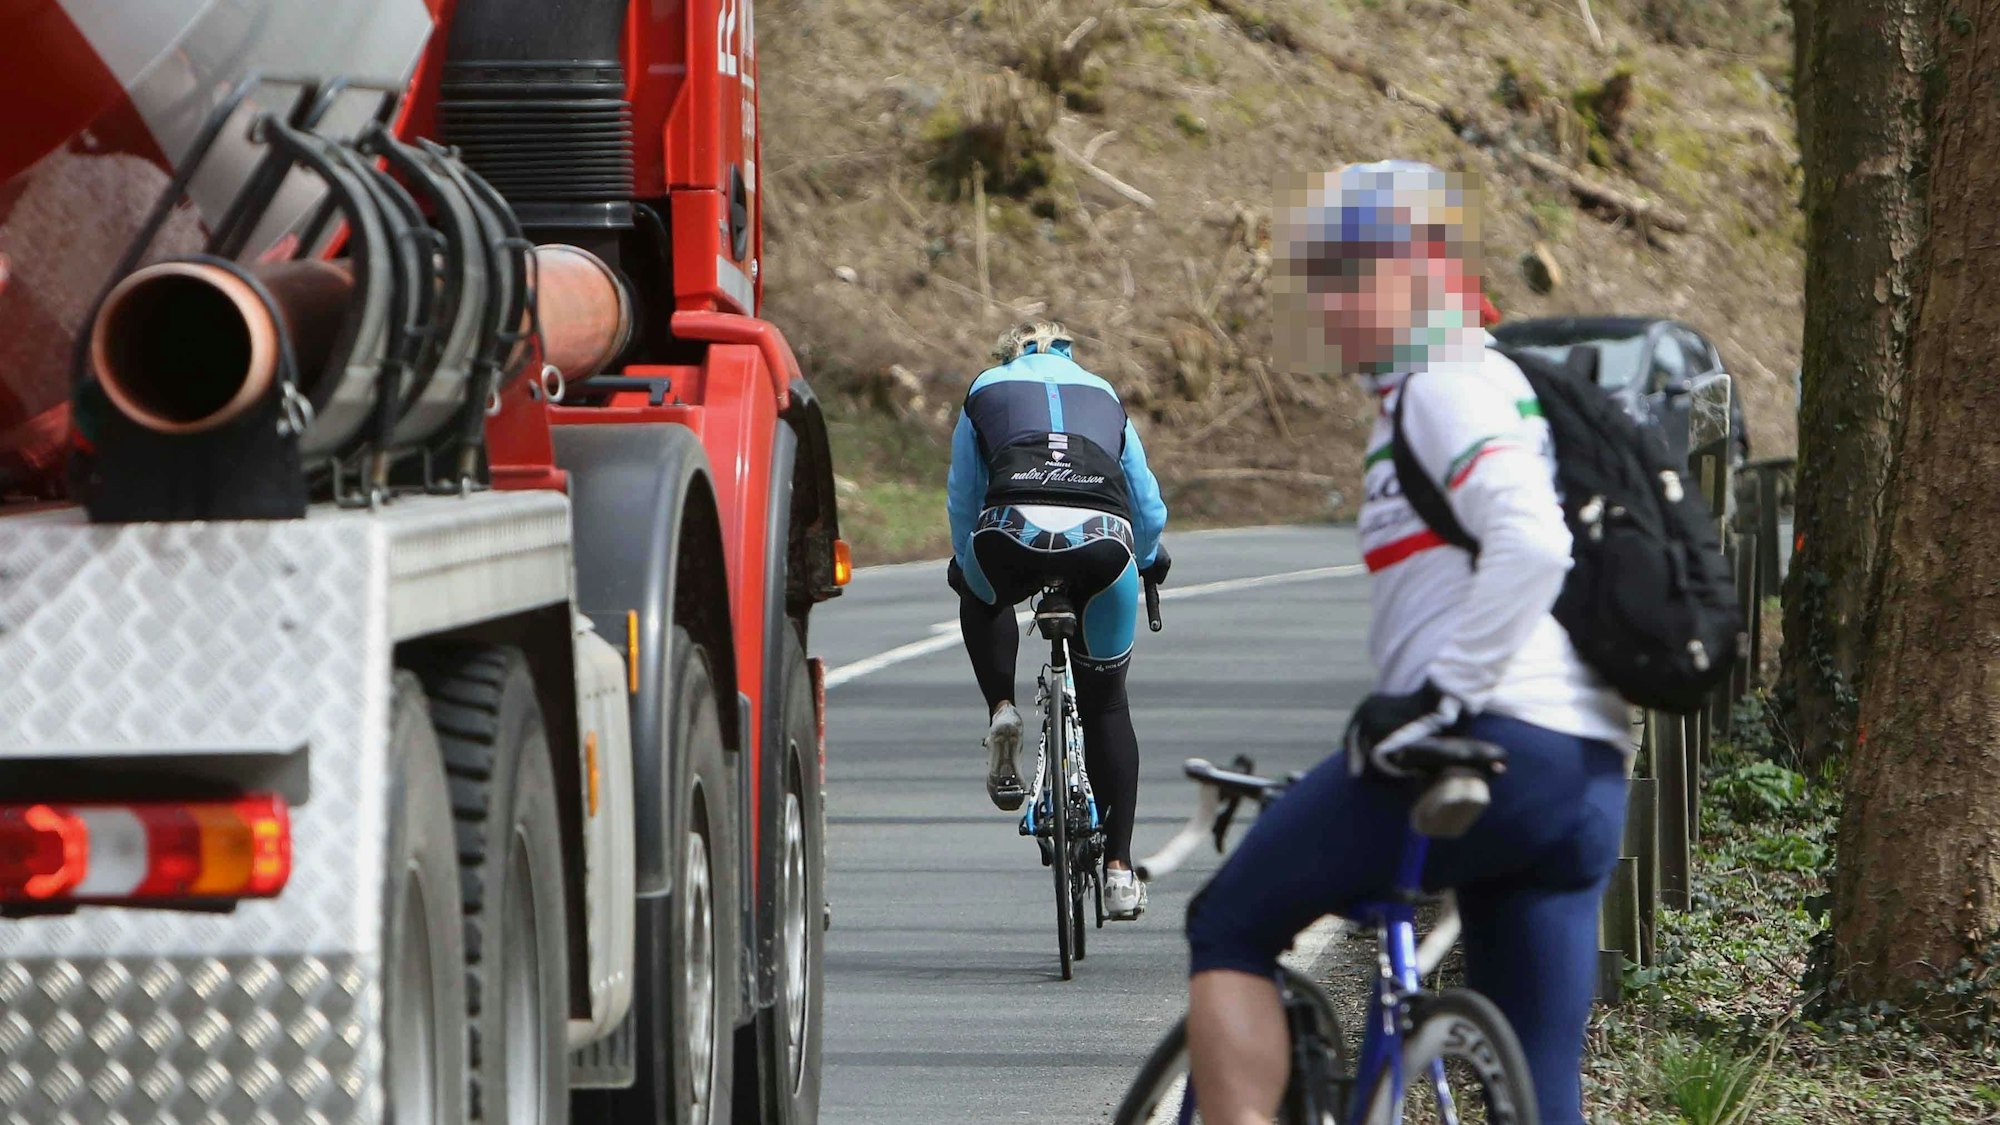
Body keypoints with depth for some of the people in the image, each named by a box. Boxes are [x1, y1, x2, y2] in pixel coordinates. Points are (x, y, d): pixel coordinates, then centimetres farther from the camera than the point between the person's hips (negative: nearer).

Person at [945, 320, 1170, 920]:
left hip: (1012, 530, -1)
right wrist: (1149, 561, 58)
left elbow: (962, 498, 33)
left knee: (983, 599, 37)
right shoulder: (1104, 396, 33)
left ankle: (1002, 710, 11)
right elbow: (1148, 505, 37)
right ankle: (1118, 867, 12)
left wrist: (964, 566, 52)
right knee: (1106, 702, 18)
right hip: (1101, 535, 1)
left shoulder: (987, 390, 29)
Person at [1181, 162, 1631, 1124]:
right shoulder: (1500, 383, 25)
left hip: (1492, 743, -9)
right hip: (1589, 776, 9)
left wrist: (1442, 695, -21)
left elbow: (1530, 544, -22)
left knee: (1229, 930, 5)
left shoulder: (1447, 387, -5)